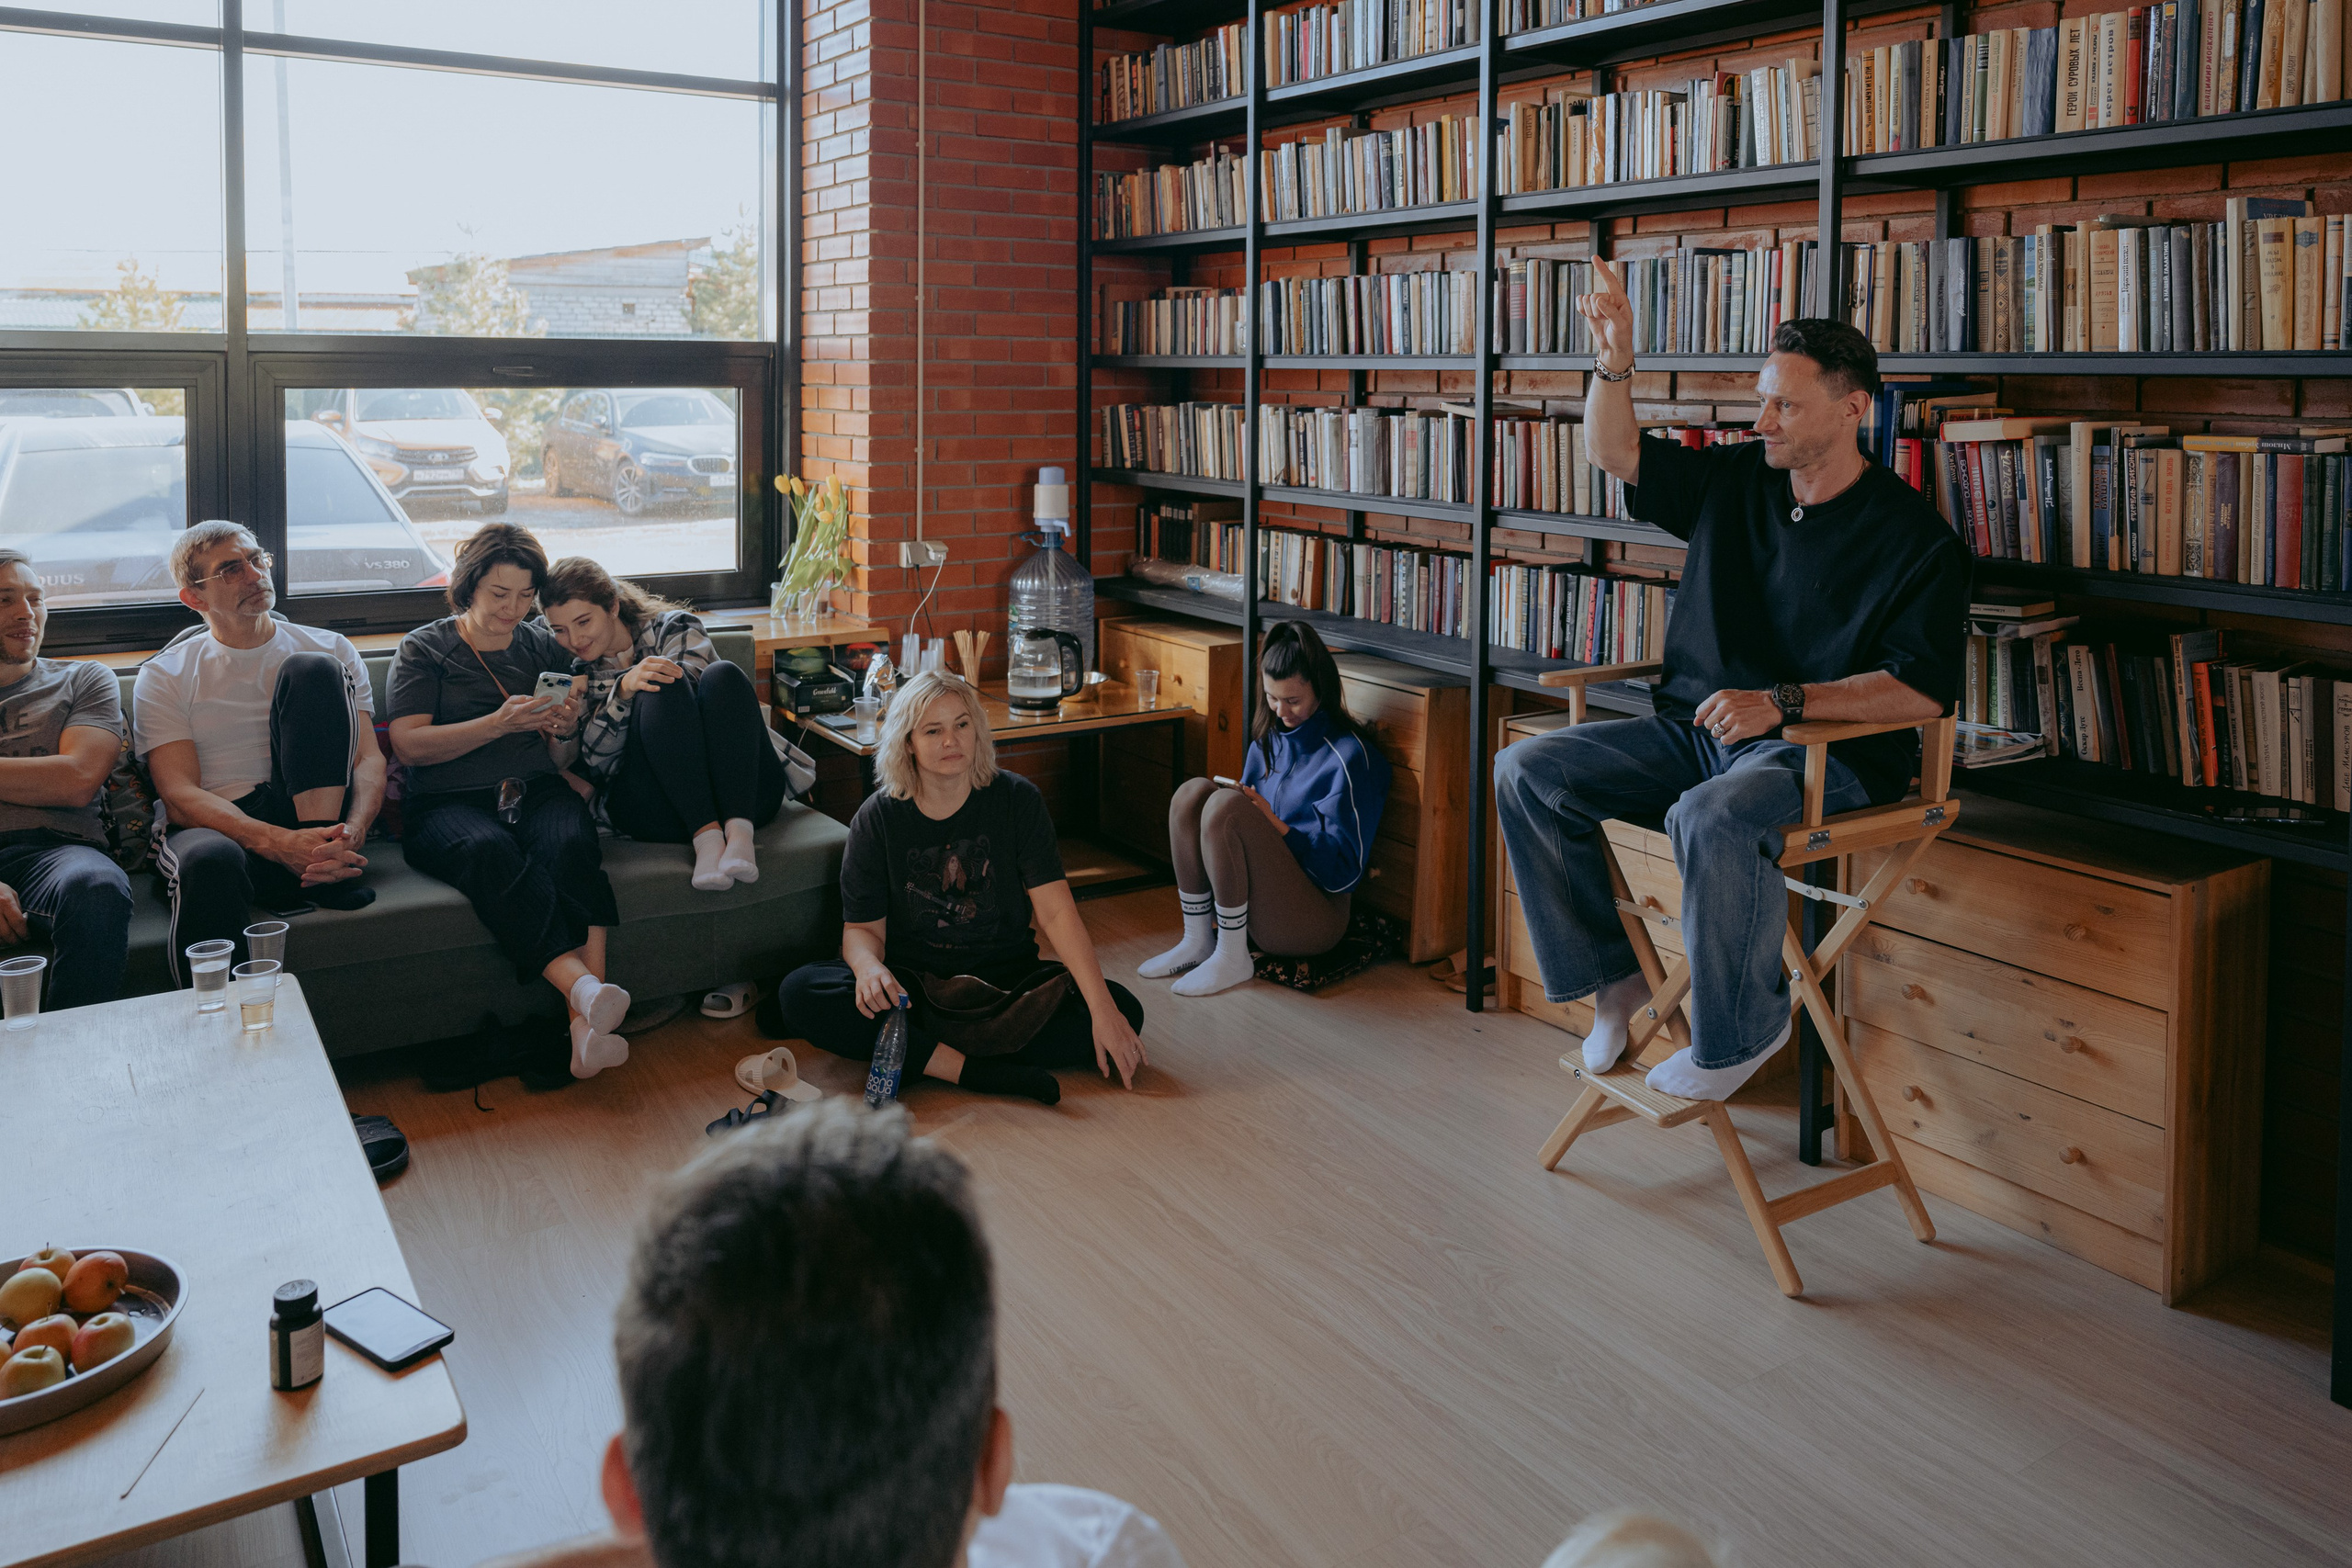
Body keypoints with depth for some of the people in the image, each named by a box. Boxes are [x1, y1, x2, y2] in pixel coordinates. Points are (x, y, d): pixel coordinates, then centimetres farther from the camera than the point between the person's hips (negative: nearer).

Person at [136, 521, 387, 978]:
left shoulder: (330, 649, 15)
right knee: (211, 862, -41)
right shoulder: (164, 677, 11)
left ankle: (323, 856, -26)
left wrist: (348, 837, -21)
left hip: (314, 819, 1)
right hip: (217, 828, -1)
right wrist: (280, 844, -23)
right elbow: (179, 796, -3)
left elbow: (370, 759, 3)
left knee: (312, 670, -17)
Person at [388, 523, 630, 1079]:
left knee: (571, 845, -34)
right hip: (448, 802, -2)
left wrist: (567, 726, 0)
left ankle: (586, 1020, -47)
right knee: (490, 851, -38)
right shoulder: (423, 648, 10)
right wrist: (499, 723, -13)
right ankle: (583, 988, -54)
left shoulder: (544, 646, 21)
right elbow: (409, 744, -2)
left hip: (536, 790, 2)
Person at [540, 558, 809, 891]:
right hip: (650, 808, 0)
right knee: (663, 688, -23)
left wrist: (595, 686, -6)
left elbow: (690, 682, -6)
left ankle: (739, 833, -39)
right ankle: (706, 836, -39)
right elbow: (592, 764, 2)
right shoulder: (572, 674, 18)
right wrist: (623, 689, -15)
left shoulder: (674, 627, 16)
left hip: (742, 795, 1)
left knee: (722, 675, -24)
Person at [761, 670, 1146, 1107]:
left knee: (1124, 1011, -25)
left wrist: (1103, 1008, -24)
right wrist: (869, 967, -29)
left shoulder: (1017, 800, -5)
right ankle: (976, 1071, -32)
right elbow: (862, 928, -2)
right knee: (800, 992, -28)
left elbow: (1056, 911, -12)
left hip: (1006, 977, 0)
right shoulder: (877, 819, -2)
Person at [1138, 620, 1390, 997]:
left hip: (1314, 919, -7)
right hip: (1264, 900, 7)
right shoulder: (1269, 739, 14)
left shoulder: (1350, 756, -9)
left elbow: (1343, 871, -13)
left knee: (1226, 805, -27)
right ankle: (1199, 941, -7)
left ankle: (1232, 958, -17)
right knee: (1193, 792, -13)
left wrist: (1274, 824, -21)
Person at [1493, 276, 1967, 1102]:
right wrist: (1615, 361, -5)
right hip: (1694, 727, 7)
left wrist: (1783, 702, -25)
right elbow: (1616, 452, 14)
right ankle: (1612, 975, 0)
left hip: (1825, 749, -7)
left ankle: (1743, 1027, -13)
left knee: (1711, 818, -39)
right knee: (1526, 772, -9)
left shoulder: (1913, 538, -9)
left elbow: (1921, 691, -16)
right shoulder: (1734, 478, 9)